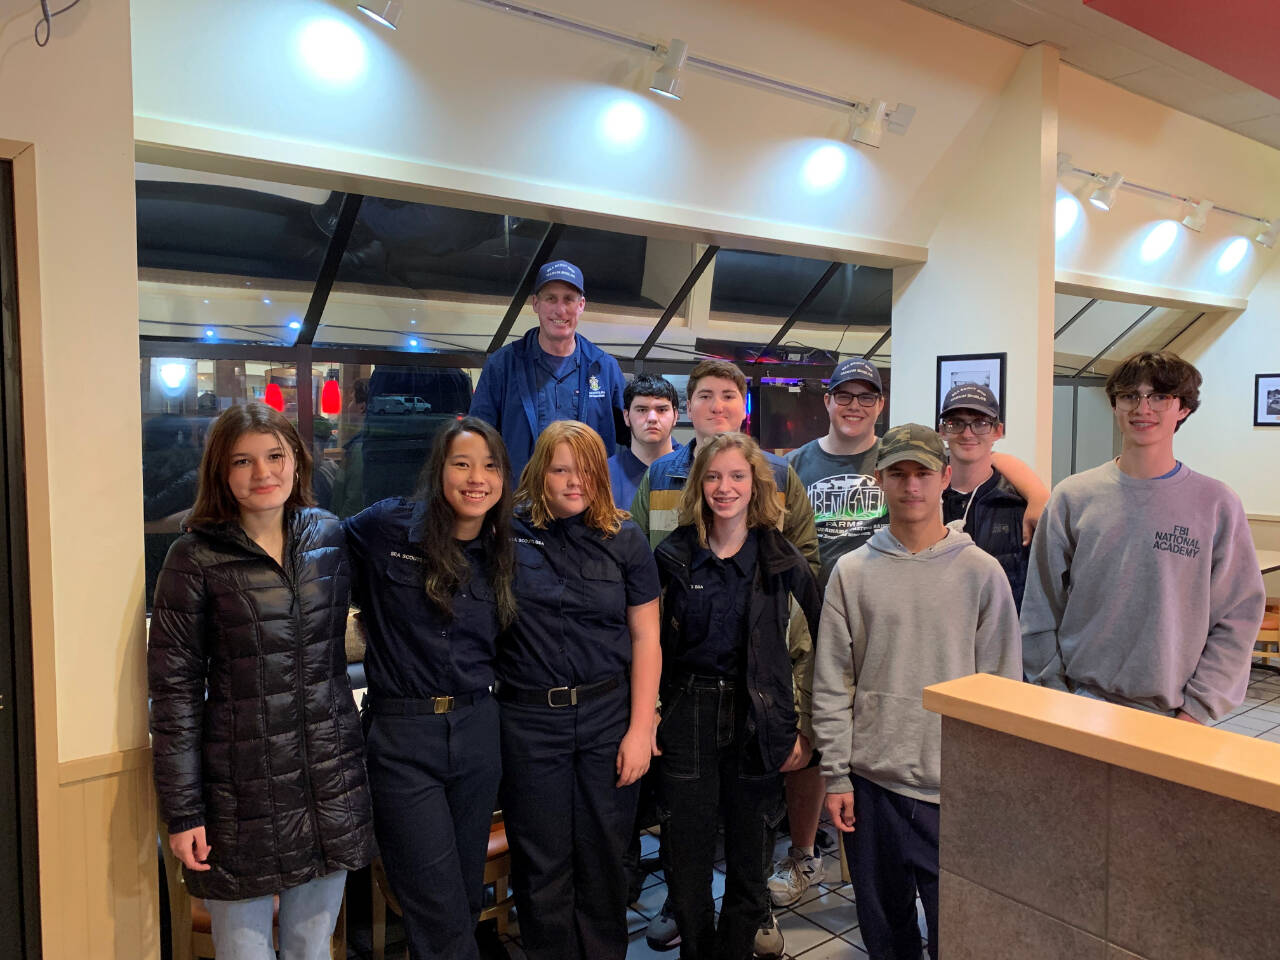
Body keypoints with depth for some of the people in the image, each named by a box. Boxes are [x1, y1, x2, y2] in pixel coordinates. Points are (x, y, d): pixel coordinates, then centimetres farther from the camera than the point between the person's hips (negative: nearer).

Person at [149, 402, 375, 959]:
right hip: (241, 790, -3)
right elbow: (174, 689, -7)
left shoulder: (330, 536, 3)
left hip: (331, 784, 3)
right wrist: (182, 812, -7)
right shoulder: (196, 558, -8)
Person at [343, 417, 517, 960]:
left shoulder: (501, 555, 7)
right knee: (442, 915, -1)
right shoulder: (385, 527, -8)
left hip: (478, 731, 5)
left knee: (468, 894, 17)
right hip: (402, 736, -4)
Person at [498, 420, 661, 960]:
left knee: (603, 855, 13)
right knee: (542, 864, 11)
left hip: (608, 714, 1)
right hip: (528, 718, -1)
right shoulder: (507, 532, -3)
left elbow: (645, 638, 1)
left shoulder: (624, 540, 1)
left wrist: (640, 729, -2)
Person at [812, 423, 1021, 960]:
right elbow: (832, 684, 1)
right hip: (871, 780, 2)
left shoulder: (981, 572, -1)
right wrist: (836, 775, -1)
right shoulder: (852, 572, 1)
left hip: (954, 784, -1)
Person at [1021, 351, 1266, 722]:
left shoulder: (1217, 504, -2)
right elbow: (1040, 611, 1)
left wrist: (1196, 709, -7)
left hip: (1172, 713, 0)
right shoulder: (1072, 498, -1)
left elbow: (1239, 618, -2)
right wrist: (1054, 695, -2)